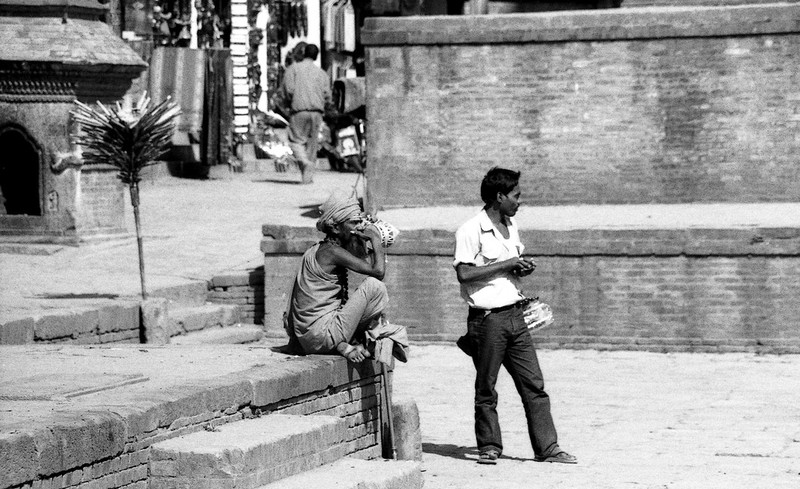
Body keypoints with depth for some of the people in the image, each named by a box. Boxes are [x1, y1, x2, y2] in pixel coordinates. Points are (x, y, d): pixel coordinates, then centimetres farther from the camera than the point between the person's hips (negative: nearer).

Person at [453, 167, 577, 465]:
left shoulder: (511, 226, 15)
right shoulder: (471, 231, -11)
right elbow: (464, 273, -19)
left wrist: (523, 269, 4)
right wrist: (507, 264, -16)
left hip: (514, 314, 7)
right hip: (487, 318, -7)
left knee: (534, 385, 3)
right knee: (486, 389, 3)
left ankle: (547, 448, 6)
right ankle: (489, 447, 14)